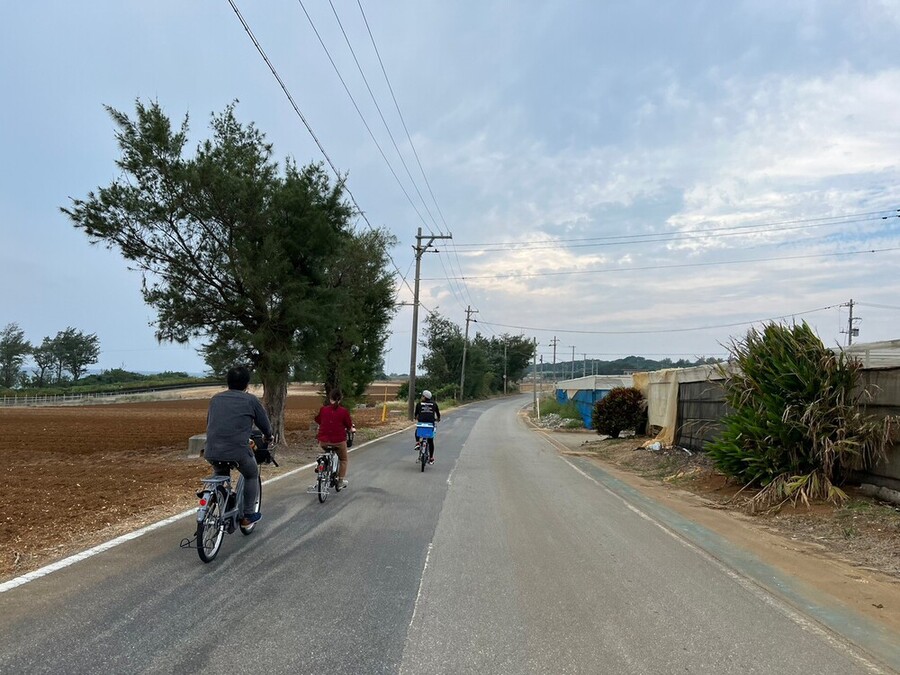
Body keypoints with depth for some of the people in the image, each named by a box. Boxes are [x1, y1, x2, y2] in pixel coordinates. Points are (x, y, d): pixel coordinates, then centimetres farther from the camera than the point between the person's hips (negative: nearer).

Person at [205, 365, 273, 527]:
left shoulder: (215, 398, 16)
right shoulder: (250, 399, 3)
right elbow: (264, 422, 11)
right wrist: (269, 437, 33)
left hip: (212, 452, 4)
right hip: (238, 451, -4)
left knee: (220, 476, 32)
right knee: (252, 476, 22)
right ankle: (248, 515, 22)